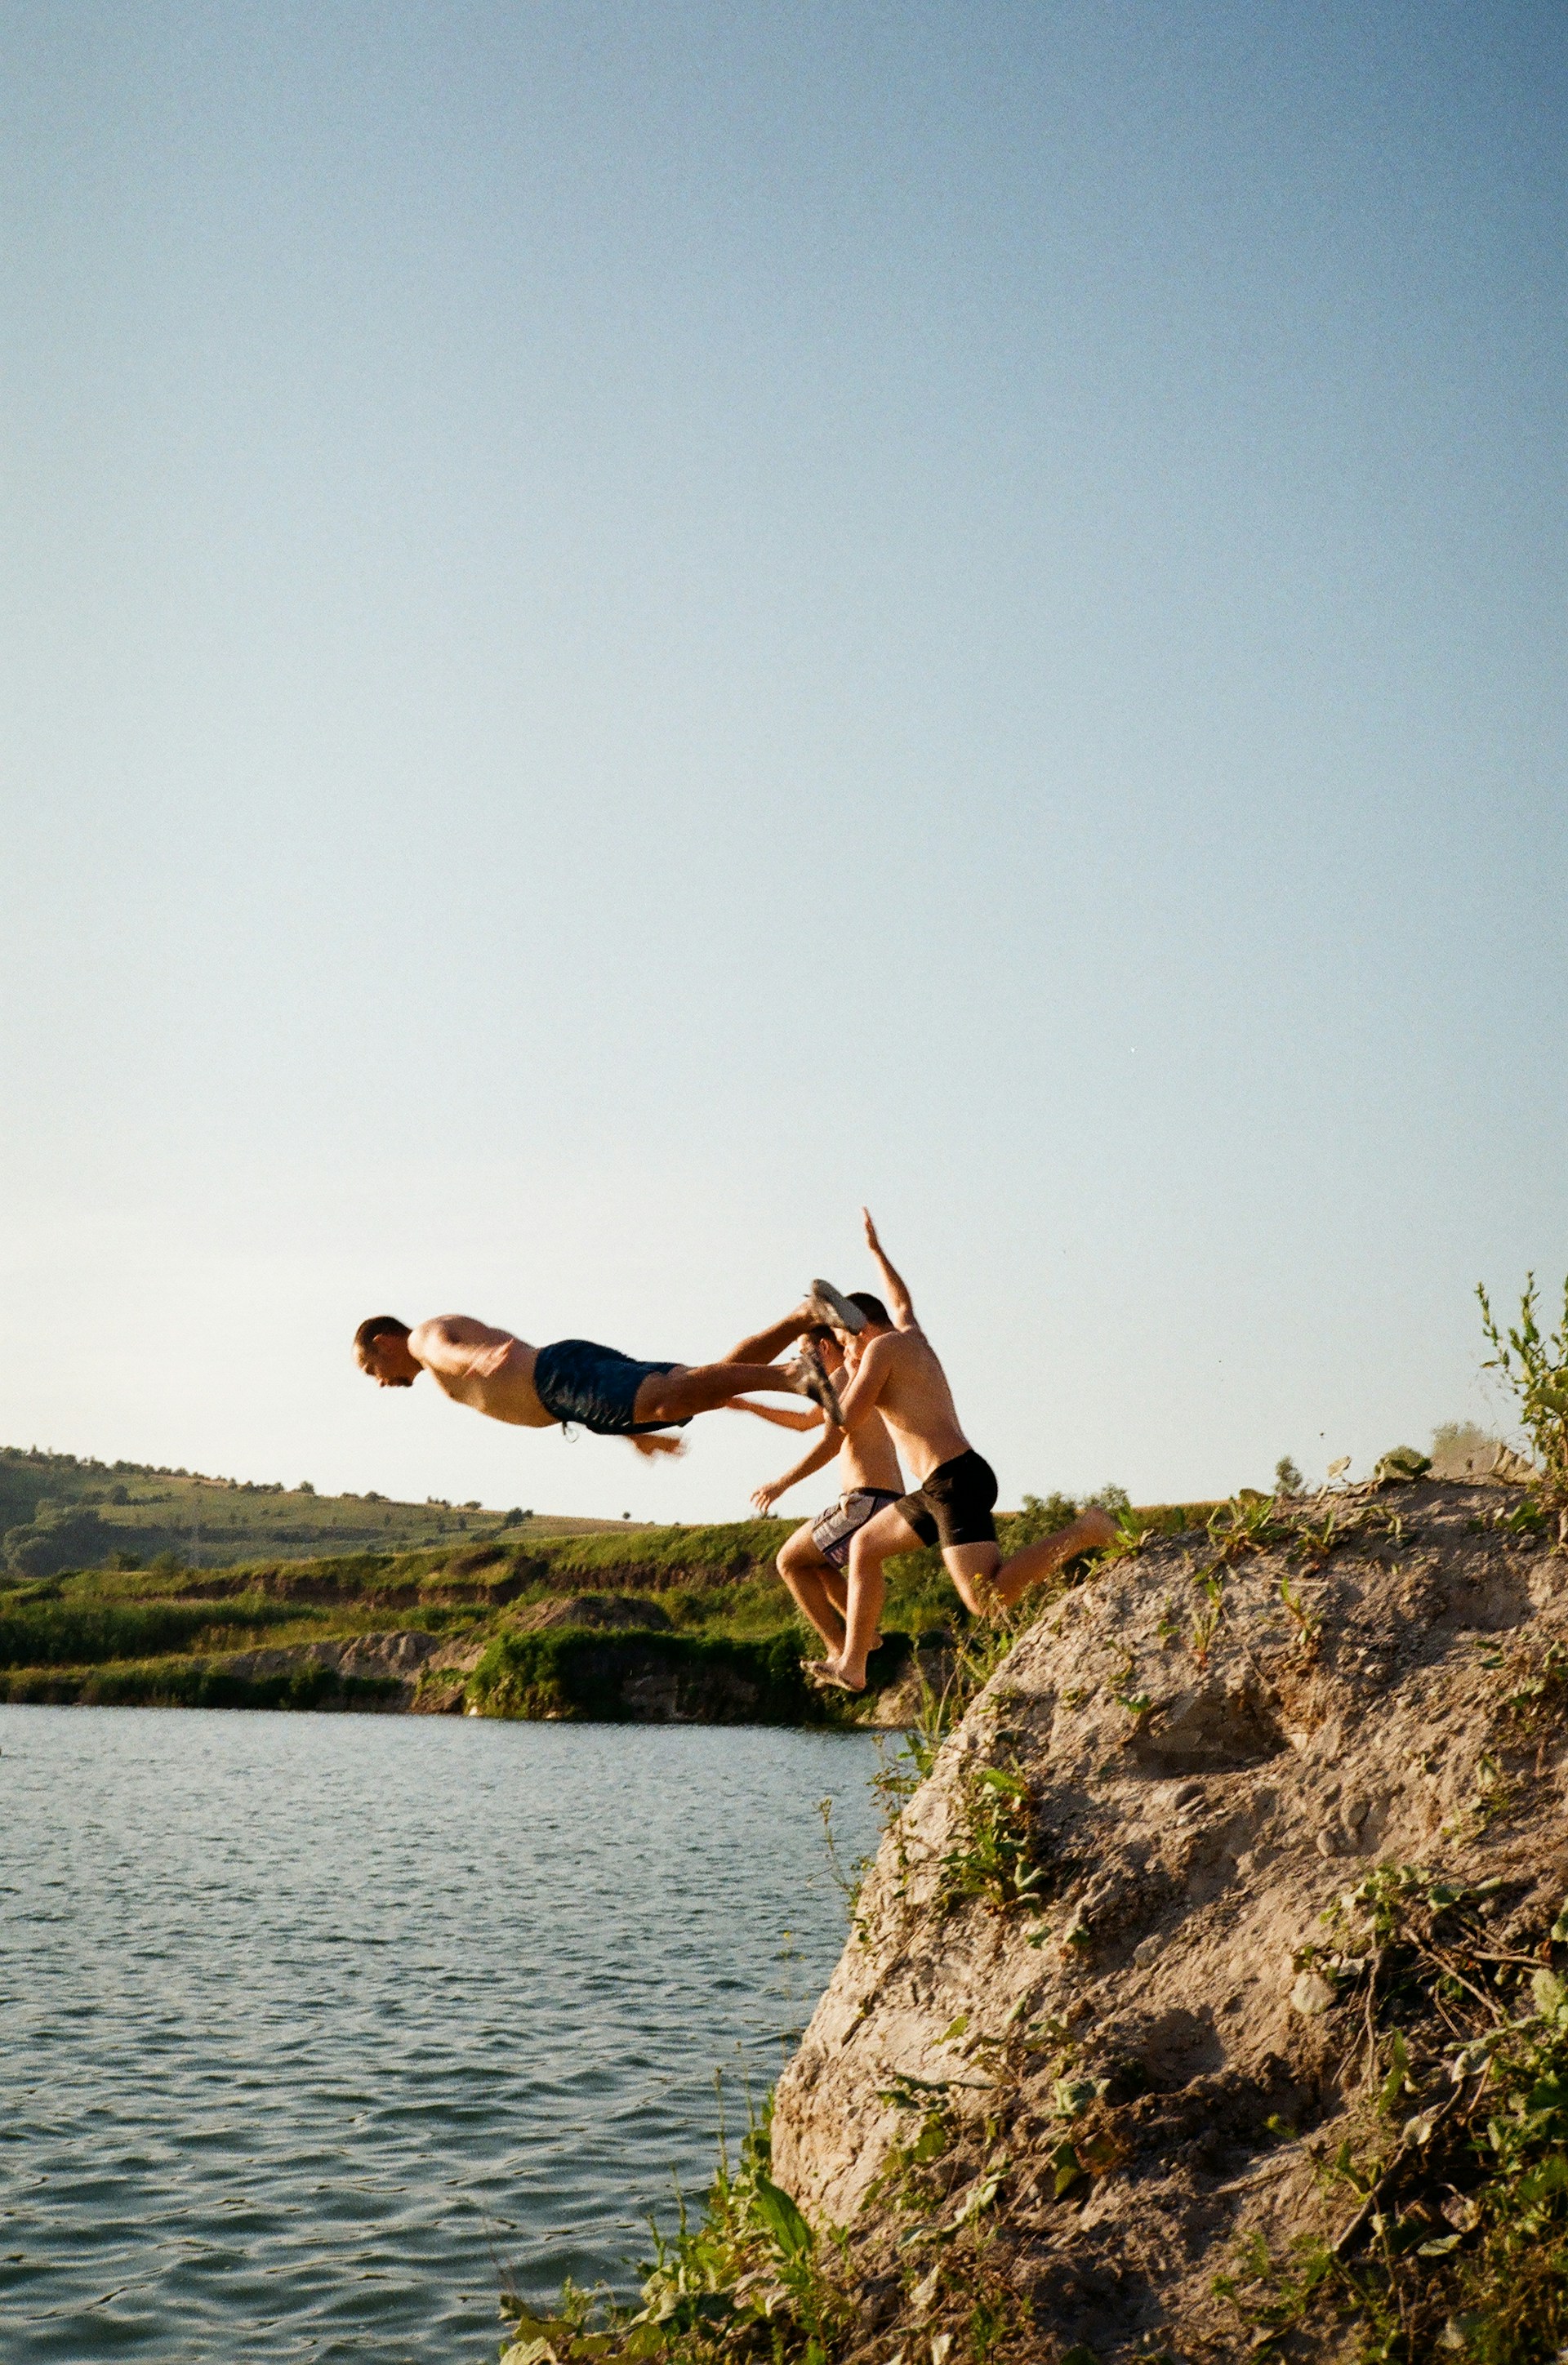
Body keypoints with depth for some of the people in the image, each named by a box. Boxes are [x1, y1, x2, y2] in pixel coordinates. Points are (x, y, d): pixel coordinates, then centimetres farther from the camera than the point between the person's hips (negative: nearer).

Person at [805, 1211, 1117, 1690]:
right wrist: (876, 1250, 56)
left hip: (955, 1481, -10)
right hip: (944, 1486, 10)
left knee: (988, 1600, -22)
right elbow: (902, 1303, 45)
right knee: (864, 1546, 21)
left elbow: (846, 1420, -7)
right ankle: (851, 1665, 23)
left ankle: (1082, 1534, -19)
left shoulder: (881, 1348, -3)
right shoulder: (912, 1336, 21)